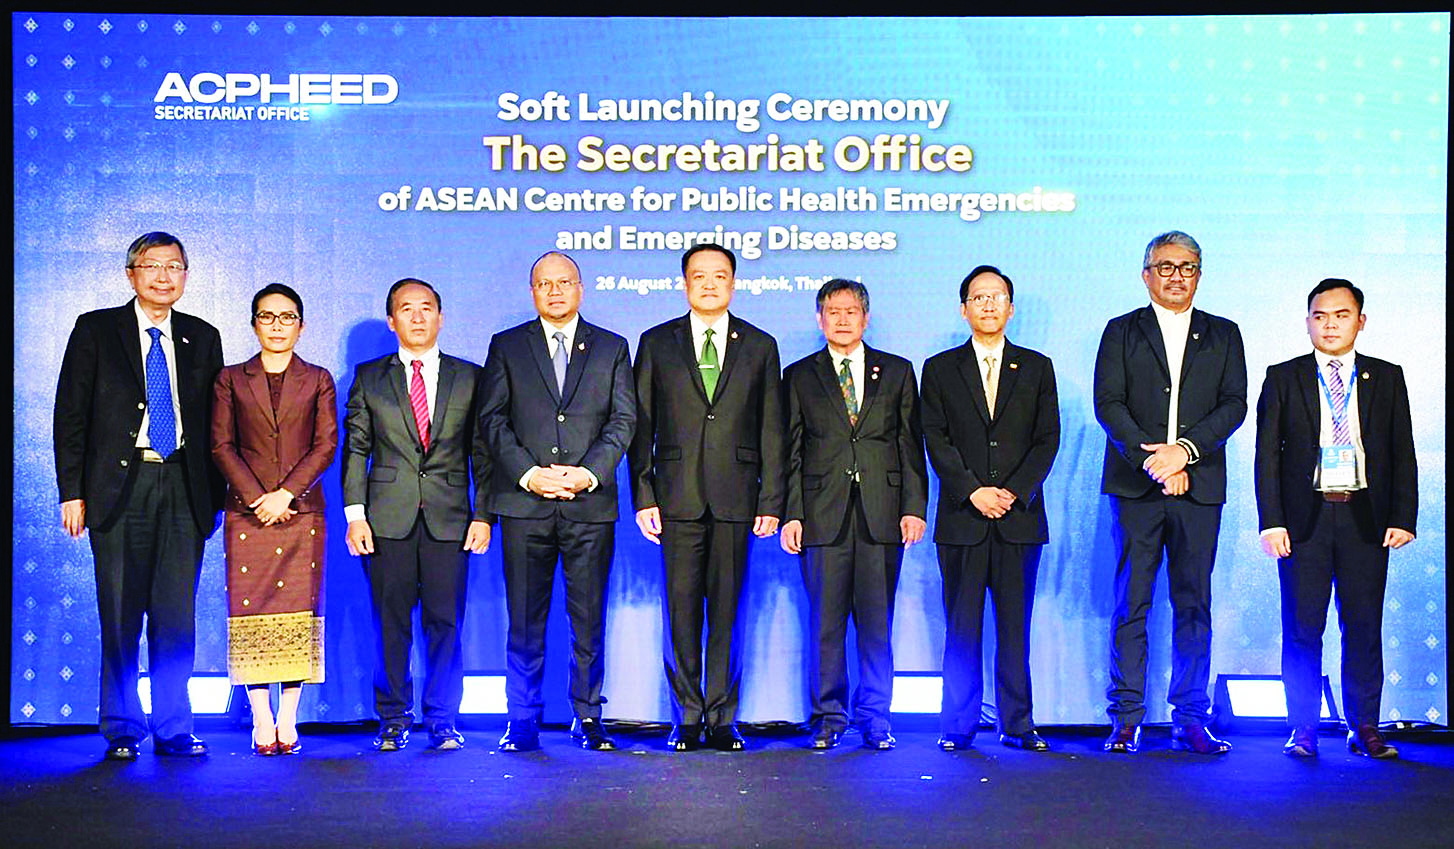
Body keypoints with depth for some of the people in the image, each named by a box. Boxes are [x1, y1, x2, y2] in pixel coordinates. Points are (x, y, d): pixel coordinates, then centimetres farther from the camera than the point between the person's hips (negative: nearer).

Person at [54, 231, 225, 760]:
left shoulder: (202, 338, 12)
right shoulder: (96, 330, 5)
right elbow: (71, 415, 3)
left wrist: (215, 495, 7)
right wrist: (73, 492, -4)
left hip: (184, 490, 2)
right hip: (120, 486, -2)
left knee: (177, 617, 3)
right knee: (120, 617, 2)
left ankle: (174, 729, 14)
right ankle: (121, 730, 15)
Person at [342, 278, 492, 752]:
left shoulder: (469, 378, 10)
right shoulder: (369, 377, 10)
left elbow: (482, 451, 7)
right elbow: (354, 449, 8)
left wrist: (483, 514, -1)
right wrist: (355, 513, -2)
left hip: (450, 518, 0)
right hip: (388, 518, 0)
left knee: (445, 623, 1)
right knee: (391, 623, 3)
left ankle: (442, 720, 13)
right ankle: (393, 719, 16)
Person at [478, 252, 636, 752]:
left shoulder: (611, 349, 12)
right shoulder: (506, 347, 11)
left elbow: (623, 420, 4)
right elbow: (492, 419, 3)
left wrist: (589, 472, -10)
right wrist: (528, 473, -11)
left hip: (592, 504, 0)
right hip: (524, 504, 0)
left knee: (589, 619, 3)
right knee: (524, 621, 4)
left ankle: (588, 719, 14)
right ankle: (522, 722, 14)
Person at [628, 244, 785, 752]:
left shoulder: (760, 347, 9)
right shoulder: (656, 343, 8)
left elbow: (771, 430, 7)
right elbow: (640, 426, 6)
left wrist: (771, 501, 0)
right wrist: (643, 496, -1)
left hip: (735, 498, 0)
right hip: (678, 498, 0)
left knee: (727, 610, 3)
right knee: (681, 610, 3)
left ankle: (722, 719, 13)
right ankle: (688, 718, 15)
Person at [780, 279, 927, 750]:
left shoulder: (897, 372, 12)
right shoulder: (799, 376, 11)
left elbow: (911, 444, 9)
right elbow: (791, 452, 7)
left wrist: (914, 507, -1)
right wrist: (790, 514, -2)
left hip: (882, 515, 1)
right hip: (822, 515, 0)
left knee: (876, 623, 3)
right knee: (825, 623, 2)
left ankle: (875, 717, 15)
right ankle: (828, 717, 14)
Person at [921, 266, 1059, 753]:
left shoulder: (1037, 367, 12)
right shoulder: (940, 369, 9)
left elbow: (1048, 438, 4)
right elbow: (936, 439, 1)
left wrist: (1014, 492, -9)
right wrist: (972, 491, -11)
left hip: (1020, 515, 1)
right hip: (961, 517, -1)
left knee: (1015, 626, 4)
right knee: (961, 628, 2)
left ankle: (1017, 725, 12)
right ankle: (959, 725, 10)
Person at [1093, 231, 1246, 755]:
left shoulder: (1223, 335, 15)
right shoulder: (1122, 332, 10)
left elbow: (1234, 405, 3)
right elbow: (1108, 404, -1)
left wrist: (1185, 449, -12)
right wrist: (1152, 459, -13)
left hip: (1200, 484, 1)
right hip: (1135, 485, -1)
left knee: (1194, 604, 3)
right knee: (1131, 603, -1)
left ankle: (1190, 720, 10)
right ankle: (1126, 719, 4)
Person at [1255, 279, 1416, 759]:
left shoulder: (1387, 378, 10)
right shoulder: (1283, 378, 6)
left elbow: (1403, 454, 9)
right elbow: (1267, 454, 3)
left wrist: (1402, 517, -1)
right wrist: (1271, 521, -6)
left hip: (1366, 520, 1)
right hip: (1304, 519, -1)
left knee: (1364, 627, 4)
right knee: (1302, 629, 2)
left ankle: (1364, 728, 15)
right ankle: (1303, 729, 12)